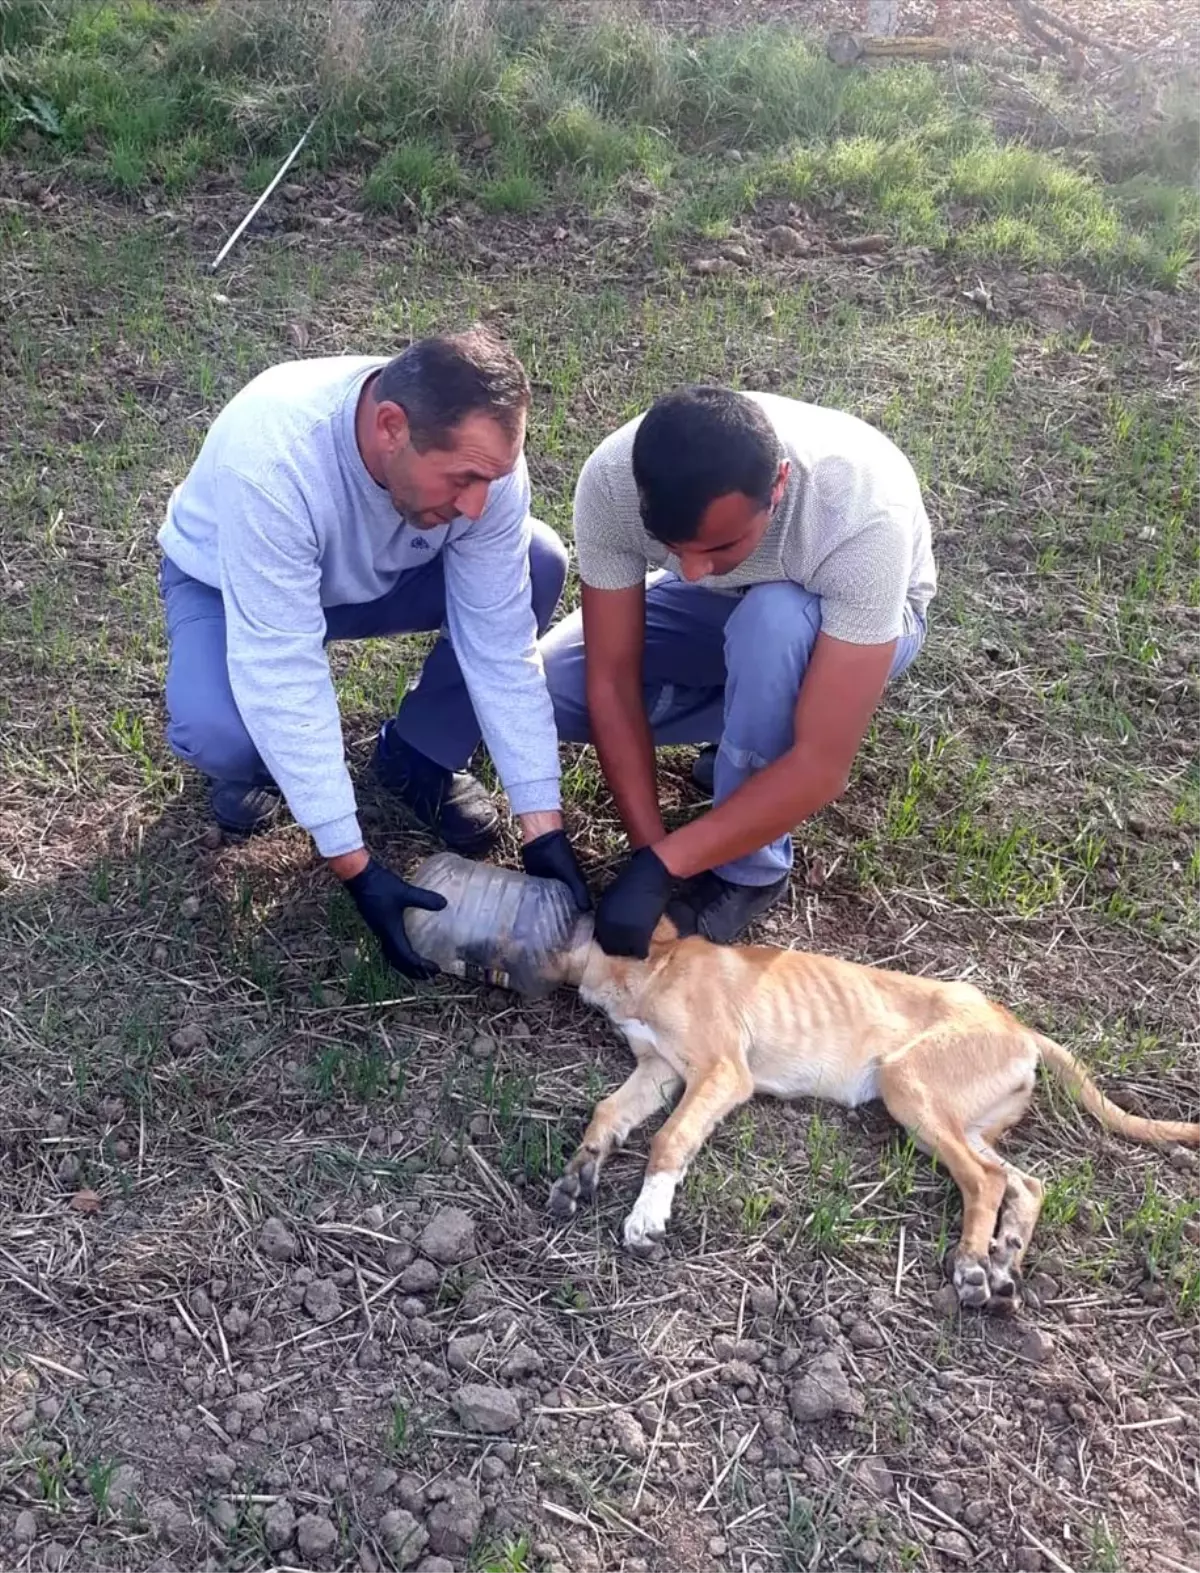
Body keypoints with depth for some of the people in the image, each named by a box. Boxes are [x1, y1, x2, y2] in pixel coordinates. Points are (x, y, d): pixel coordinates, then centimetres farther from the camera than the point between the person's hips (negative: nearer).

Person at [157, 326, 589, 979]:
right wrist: (356, 869, -39)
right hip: (227, 583, -3)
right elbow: (282, 674, -41)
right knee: (218, 728, -35)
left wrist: (542, 827, -26)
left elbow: (500, 643, -24)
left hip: (381, 574, 4)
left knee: (540, 564, -21)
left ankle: (420, 758, 1)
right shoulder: (271, 455, -43)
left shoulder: (480, 450, -29)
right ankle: (252, 765, 4)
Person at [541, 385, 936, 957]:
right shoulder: (611, 478, -32)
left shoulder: (866, 513, -41)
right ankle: (753, 726, 4)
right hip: (717, 610, 4)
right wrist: (647, 848, -30)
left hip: (848, 623, -3)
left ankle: (750, 868, -16)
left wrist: (662, 865, -41)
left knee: (772, 624, -39)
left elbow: (823, 765, -40)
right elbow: (612, 677, -24)